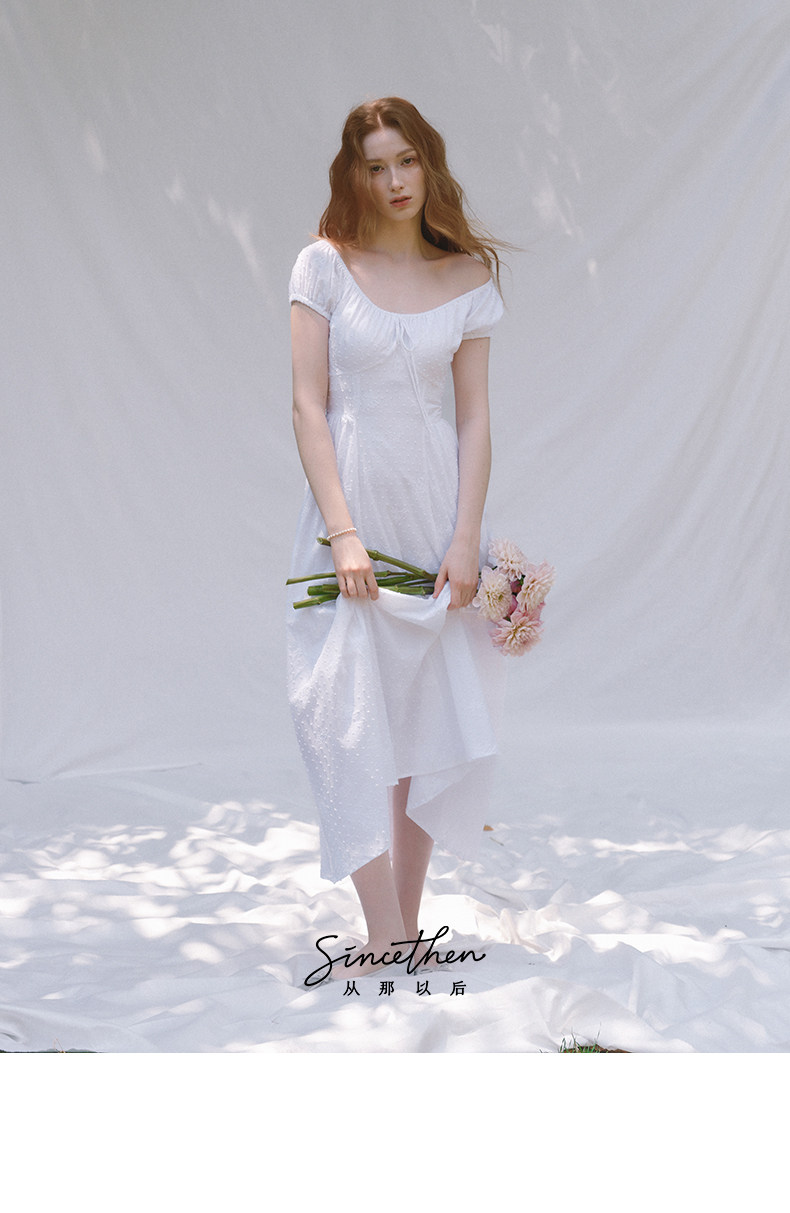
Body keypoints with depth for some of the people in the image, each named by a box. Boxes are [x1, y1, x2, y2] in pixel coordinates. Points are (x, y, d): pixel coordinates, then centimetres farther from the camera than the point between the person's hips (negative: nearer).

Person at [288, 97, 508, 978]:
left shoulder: (468, 278, 5)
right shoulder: (325, 265, -1)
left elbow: (475, 417, 4)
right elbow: (307, 406, -5)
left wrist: (467, 538, -6)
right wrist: (343, 533, -14)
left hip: (435, 501, 2)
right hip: (351, 498, -2)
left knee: (425, 715, 5)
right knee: (350, 714, -9)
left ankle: (405, 927, 15)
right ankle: (385, 940, -6)